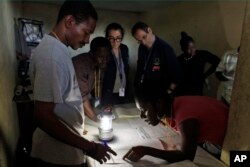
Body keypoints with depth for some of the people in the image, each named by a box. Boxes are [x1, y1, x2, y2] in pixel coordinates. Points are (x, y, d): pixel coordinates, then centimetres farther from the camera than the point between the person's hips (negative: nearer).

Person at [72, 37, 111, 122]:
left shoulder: (101, 63, -8)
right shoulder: (80, 64, -29)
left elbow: (98, 85, 0)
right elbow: (82, 96, -29)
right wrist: (96, 119, -28)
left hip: (84, 101, 6)